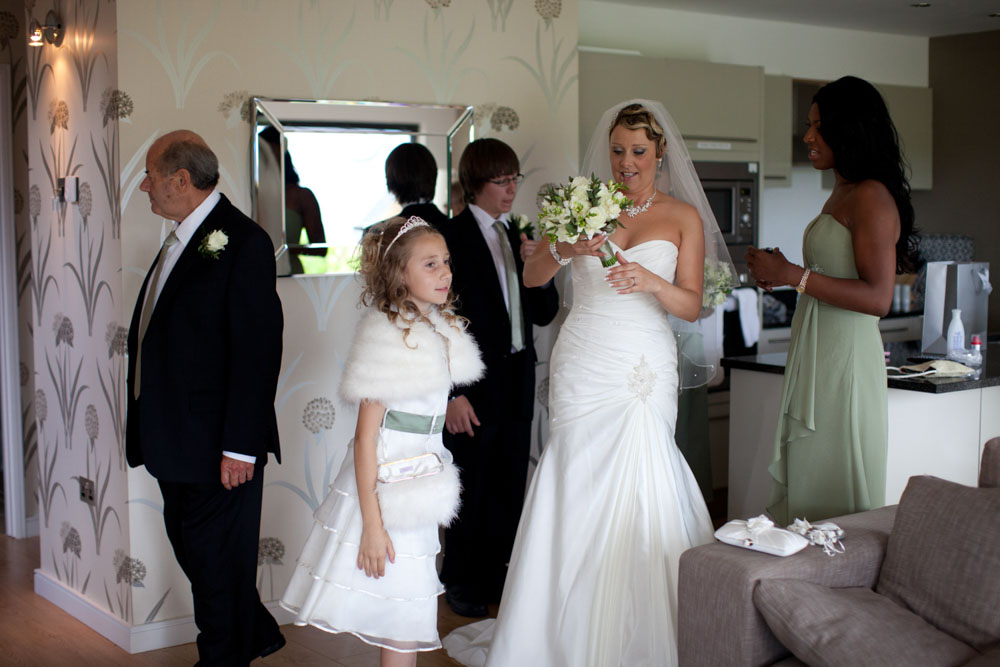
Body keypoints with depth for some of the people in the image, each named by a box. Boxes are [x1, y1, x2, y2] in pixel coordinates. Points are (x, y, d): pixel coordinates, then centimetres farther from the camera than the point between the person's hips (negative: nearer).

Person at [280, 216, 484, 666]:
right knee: (403, 625, 1)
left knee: (409, 620, 17)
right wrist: (372, 525, -21)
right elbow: (366, 435, -20)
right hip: (385, 487, -8)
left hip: (418, 485, 8)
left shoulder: (442, 331, 7)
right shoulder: (388, 336, -18)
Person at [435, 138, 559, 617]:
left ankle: (497, 575, 28)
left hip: (517, 384, 6)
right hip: (474, 388, -6)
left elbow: (543, 314, 11)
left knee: (509, 488, 13)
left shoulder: (517, 240, 10)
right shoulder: (451, 238, -10)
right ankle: (461, 583, 23)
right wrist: (451, 394, -16)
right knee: (471, 488, 6)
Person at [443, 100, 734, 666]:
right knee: (576, 490, -2)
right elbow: (532, 277, 2)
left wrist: (651, 282, -19)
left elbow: (692, 305, 1)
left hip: (647, 370, -1)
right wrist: (562, 249, -19)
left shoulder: (683, 215, 6)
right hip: (582, 365, 1)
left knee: (638, 492, -6)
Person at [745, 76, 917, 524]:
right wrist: (779, 275, 11)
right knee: (807, 481, 12)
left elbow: (878, 298, -21)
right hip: (816, 353, 9)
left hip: (846, 356, -9)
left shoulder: (872, 197, -13)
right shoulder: (839, 195, 16)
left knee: (837, 495, -2)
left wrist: (793, 276, -20)